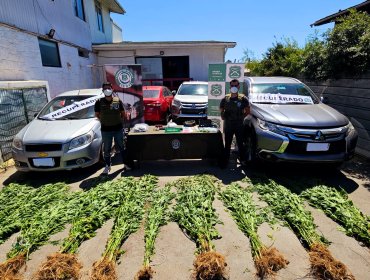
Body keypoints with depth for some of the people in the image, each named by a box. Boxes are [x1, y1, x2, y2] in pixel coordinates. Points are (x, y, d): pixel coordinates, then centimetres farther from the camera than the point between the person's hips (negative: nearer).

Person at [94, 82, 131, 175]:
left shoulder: (118, 100, 0)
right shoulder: (99, 102, -3)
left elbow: (123, 113, 9)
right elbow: (97, 114, 8)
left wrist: (120, 120, 2)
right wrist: (103, 121, 2)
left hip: (118, 128, 1)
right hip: (106, 130, 0)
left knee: (121, 147, 12)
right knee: (106, 149, 8)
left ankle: (125, 163, 25)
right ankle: (107, 165, 23)